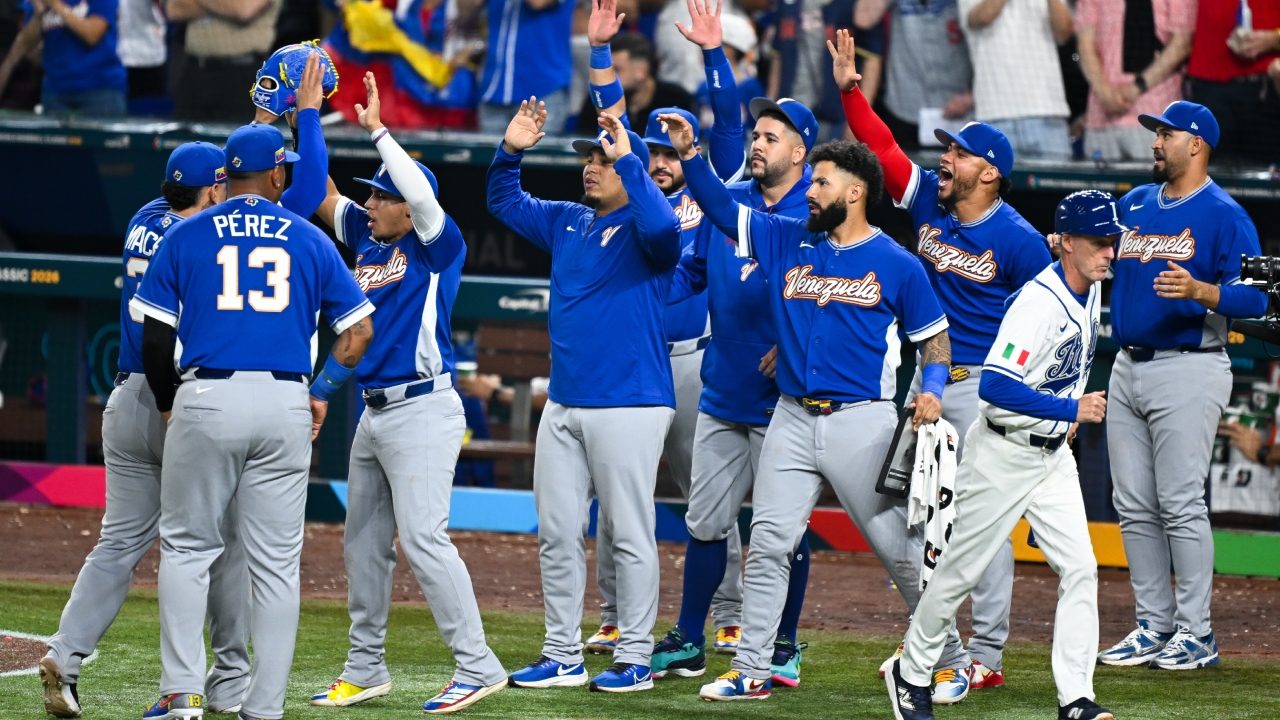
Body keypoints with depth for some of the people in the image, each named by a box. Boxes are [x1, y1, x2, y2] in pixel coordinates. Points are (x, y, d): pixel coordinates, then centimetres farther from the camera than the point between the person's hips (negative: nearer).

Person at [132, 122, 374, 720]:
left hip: (206, 401, -1)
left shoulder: (186, 236, 5)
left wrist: (169, 405, 16)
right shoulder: (309, 240, 9)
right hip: (285, 406, 1)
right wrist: (322, 392, 18)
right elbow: (359, 330, 9)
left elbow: (155, 339, 3)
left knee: (187, 547, 9)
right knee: (276, 560, 6)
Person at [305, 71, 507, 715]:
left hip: (422, 412, -9)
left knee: (422, 537, -14)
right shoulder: (367, 237, 13)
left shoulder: (437, 245, -7)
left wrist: (377, 130, -19)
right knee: (364, 541, 12)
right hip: (374, 414, 9)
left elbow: (421, 192, -24)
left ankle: (478, 666, -12)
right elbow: (324, 194, 18)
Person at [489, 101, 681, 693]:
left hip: (629, 407, -8)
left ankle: (635, 660, 1)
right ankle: (562, 656, 16)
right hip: (563, 406, 8)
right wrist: (510, 151, 8)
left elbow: (663, 227, -31)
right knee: (557, 534, 9)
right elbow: (505, 204, 25)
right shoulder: (567, 222, 14)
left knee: (629, 535, -3)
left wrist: (627, 160, -29)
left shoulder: (642, 231, -7)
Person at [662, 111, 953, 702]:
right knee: (767, 544, 0)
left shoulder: (897, 265, -1)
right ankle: (752, 670, 6)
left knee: (900, 548, 0)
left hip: (862, 422, -4)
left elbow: (933, 337, 3)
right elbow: (720, 207, 8)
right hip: (793, 419, 4)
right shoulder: (787, 242, 9)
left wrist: (932, 390, -15)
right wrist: (689, 155, -6)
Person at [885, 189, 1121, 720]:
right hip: (1003, 453, -7)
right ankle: (911, 674, 23)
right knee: (962, 570, 4)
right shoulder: (1038, 303, -25)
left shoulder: (1091, 291, 3)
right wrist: (1070, 410, -28)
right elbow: (996, 387, -33)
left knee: (1080, 569, -4)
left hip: (1053, 453, 7)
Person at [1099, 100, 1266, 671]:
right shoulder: (1134, 205, 14)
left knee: (1180, 503, -9)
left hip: (1187, 369, -7)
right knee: (1133, 506, 8)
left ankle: (1196, 633, -3)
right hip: (1128, 368, 8)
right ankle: (1154, 625, 16)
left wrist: (1200, 291, -31)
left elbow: (1254, 297, -13)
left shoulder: (1223, 215, -7)